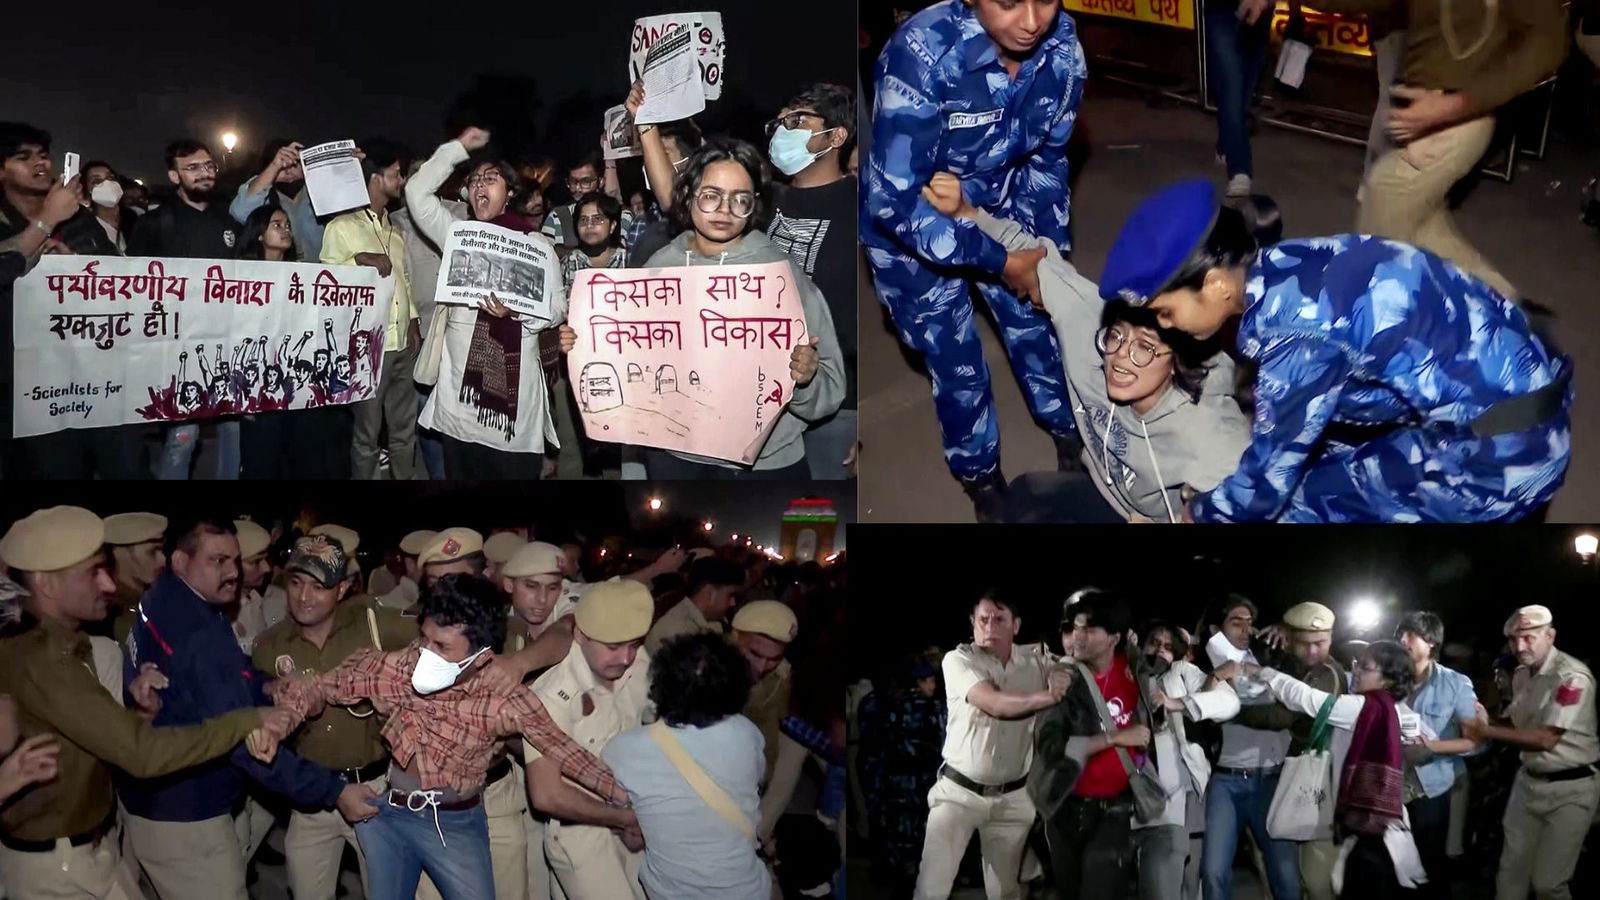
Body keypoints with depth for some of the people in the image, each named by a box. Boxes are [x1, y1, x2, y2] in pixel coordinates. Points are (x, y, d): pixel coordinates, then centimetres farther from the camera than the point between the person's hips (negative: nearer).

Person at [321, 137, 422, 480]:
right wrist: (359, 259, -20)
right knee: (367, 434, 2)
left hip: (403, 345, 7)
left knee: (405, 430, 13)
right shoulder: (341, 227, -6)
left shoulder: (395, 230, 16)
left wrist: (413, 320, 12)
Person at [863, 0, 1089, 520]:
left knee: (1039, 328, 15)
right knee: (957, 365, 6)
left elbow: (1047, 159, -2)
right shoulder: (923, 54, -37)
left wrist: (1048, 250, -5)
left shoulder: (1061, 45, -20)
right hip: (907, 228, -4)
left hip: (999, 212, 4)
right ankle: (981, 478, 33)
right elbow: (894, 200, -33)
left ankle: (1071, 433, 44)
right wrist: (999, 262, -26)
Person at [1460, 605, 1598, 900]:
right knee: (1512, 870, 11)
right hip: (1529, 781, 7)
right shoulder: (1521, 675, 6)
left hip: (1569, 788, -7)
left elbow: (1547, 739, -23)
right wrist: (1483, 722, -5)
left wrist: (1486, 732, -21)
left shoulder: (1572, 676, -21)